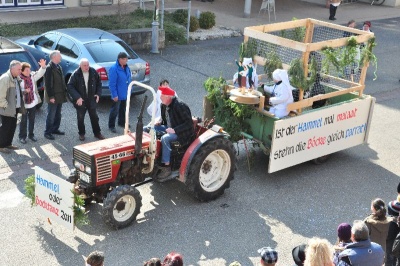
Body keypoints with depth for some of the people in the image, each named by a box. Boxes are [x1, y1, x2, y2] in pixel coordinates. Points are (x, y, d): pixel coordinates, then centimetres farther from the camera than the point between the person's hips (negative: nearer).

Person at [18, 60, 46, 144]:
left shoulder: (32, 76, 0)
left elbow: (40, 73, -13)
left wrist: (43, 66, -31)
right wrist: (24, 91, -30)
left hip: (33, 102, 5)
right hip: (24, 104, -4)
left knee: (32, 120, 15)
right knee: (23, 120, 6)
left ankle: (31, 134, 28)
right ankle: (22, 136, 17)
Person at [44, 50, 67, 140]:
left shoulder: (59, 67, 12)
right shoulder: (49, 68, -16)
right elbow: (48, 84, -19)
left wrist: (65, 91, 13)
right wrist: (51, 96, -20)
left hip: (60, 95, 9)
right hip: (53, 96, -8)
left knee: (58, 114, 16)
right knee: (51, 115, -3)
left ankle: (55, 129, 28)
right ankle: (48, 132, 5)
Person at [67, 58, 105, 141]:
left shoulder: (93, 72, -5)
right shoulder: (76, 74, -15)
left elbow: (99, 83, 8)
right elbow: (70, 86, -16)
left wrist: (98, 94, -2)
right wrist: (77, 97, -24)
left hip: (91, 99, 2)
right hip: (80, 100, -2)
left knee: (94, 117, 11)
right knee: (80, 118, 10)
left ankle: (97, 133, 25)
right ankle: (81, 134, 26)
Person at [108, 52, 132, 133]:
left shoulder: (126, 67, 4)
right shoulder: (114, 69, -21)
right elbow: (112, 84, -21)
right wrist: (114, 95, -21)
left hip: (125, 94, 8)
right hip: (118, 95, -8)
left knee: (123, 109, 21)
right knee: (115, 110, 1)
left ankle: (122, 122, 39)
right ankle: (111, 126, 14)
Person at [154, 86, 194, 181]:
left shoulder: (180, 106, -24)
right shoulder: (164, 105, 1)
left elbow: (189, 123, -25)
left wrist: (174, 130, -31)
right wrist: (160, 121, -1)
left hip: (181, 132, -9)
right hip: (169, 128, 9)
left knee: (165, 138, -35)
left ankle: (167, 167, -26)